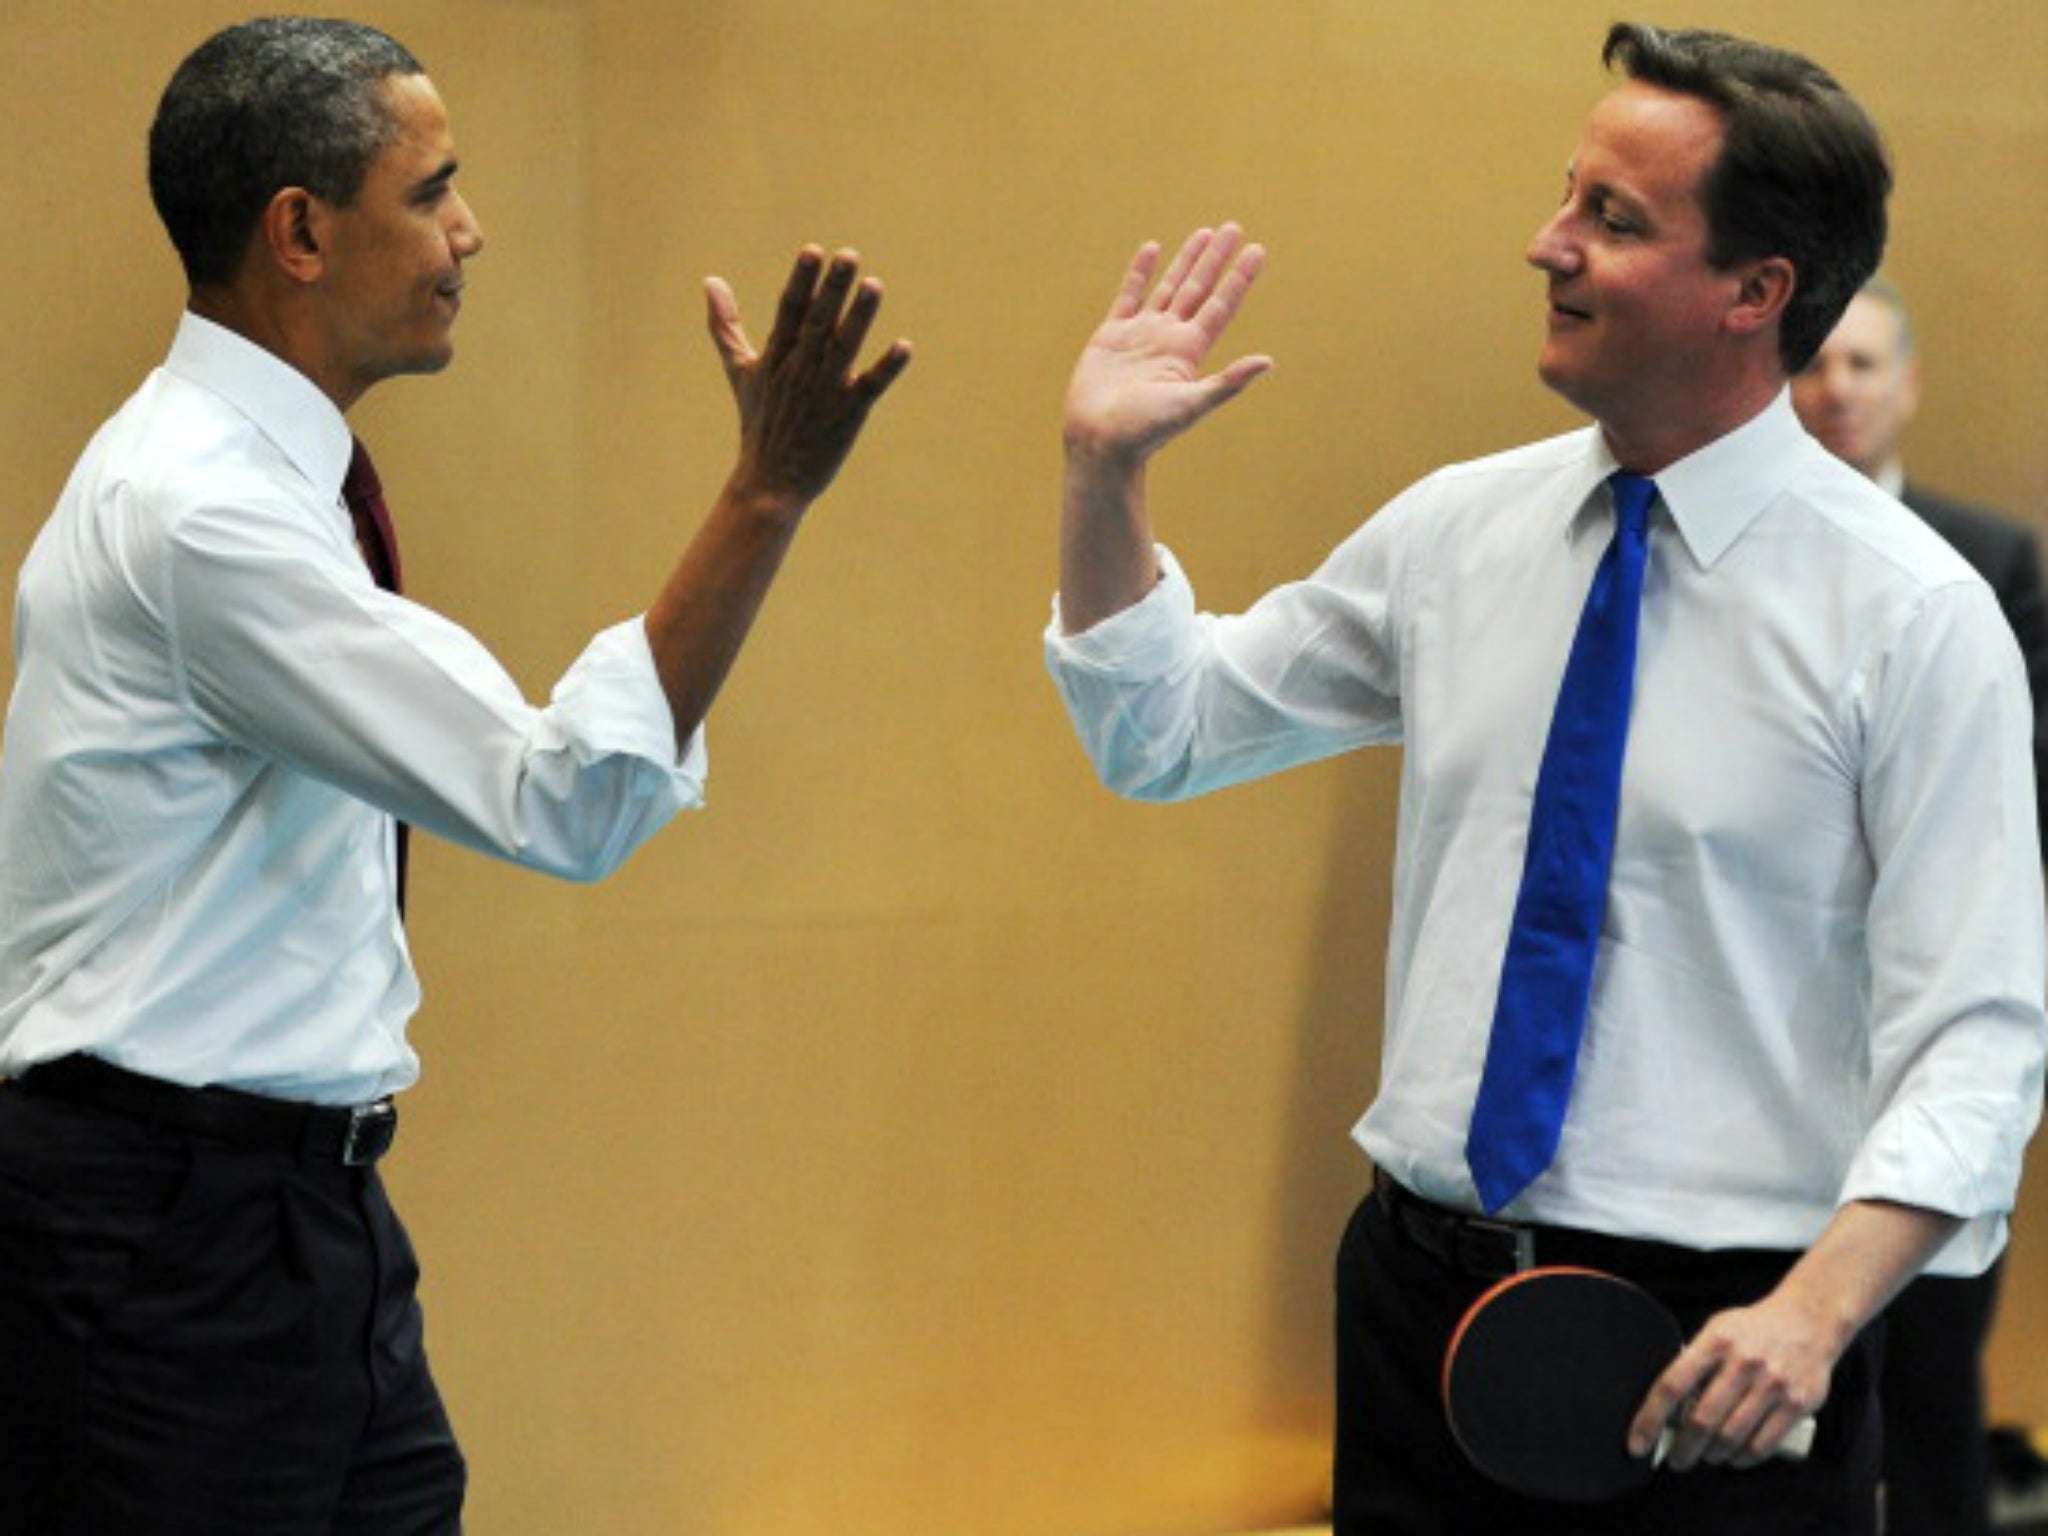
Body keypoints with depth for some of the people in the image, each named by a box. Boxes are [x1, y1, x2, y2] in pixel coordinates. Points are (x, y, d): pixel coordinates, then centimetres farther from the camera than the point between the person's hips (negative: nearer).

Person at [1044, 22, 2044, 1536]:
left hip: (1714, 1348, -4)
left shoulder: (1914, 613, -9)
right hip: (1423, 1294, 4)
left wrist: (1818, 1311, -26)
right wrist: (1105, 472, 2)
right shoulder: (1458, 531, 5)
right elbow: (1163, 732, 16)